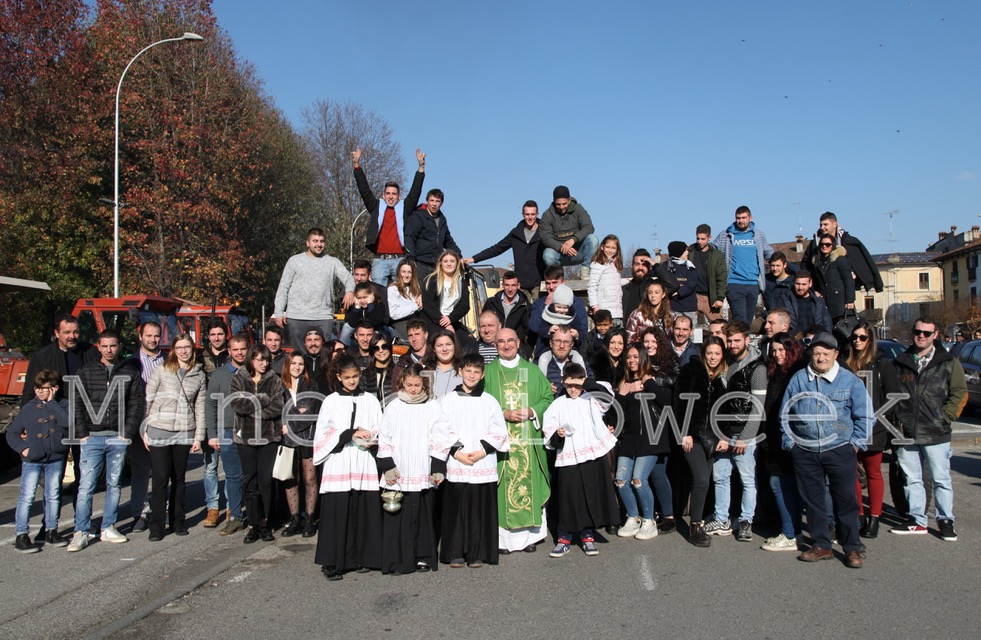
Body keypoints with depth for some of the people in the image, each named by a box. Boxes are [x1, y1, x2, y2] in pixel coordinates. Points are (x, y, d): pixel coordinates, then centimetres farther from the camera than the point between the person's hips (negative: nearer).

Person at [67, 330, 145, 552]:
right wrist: (82, 433, -6)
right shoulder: (86, 371, 5)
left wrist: (128, 432, -5)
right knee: (86, 486, -4)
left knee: (114, 485, 8)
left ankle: (108, 528, 17)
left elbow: (137, 403, 3)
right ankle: (81, 532, 3)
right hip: (92, 437, -1)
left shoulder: (130, 371, 6)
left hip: (119, 438, 1)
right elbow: (77, 403, 3)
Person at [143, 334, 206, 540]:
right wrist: (144, 430, -4)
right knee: (160, 478, -1)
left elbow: (200, 407, 7)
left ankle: (177, 521, 23)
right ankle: (156, 526, 8)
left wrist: (199, 436, 4)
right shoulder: (161, 370, 0)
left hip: (185, 432, 2)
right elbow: (147, 400, 1)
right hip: (159, 431, -2)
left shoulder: (199, 375, 7)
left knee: (179, 477, 11)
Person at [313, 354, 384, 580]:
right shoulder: (330, 402, 6)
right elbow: (323, 434, 0)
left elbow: (382, 431, 10)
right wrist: (349, 434, -12)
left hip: (365, 465, 2)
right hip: (338, 465, -1)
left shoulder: (370, 400, 9)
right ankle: (332, 562, 4)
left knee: (364, 512, 1)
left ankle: (361, 558, 14)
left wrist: (373, 441, -10)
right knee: (337, 513, -4)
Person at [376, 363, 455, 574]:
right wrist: (388, 466, -3)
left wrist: (438, 468, -4)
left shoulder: (433, 407, 3)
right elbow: (384, 439, 4)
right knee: (397, 516, 0)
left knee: (423, 515, 5)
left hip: (423, 474, 0)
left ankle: (423, 557, 18)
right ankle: (397, 560, 10)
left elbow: (441, 440, 1)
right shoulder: (393, 407, 5)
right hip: (398, 474, 0)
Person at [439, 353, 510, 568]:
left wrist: (483, 451, -8)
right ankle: (455, 554, 13)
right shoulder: (448, 400, 4)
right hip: (455, 465, 0)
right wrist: (456, 452, -10)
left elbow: (499, 431, 5)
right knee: (455, 509, 1)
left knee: (481, 510, 2)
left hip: (484, 465, 1)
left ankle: (477, 554, 13)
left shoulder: (490, 402, 7)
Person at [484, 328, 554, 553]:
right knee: (503, 485, -3)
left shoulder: (532, 370, 11)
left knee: (529, 482, 2)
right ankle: (504, 537, 4)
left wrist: (532, 412, -9)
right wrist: (504, 414, -13)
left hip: (528, 439, 2)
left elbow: (548, 398, 8)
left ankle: (530, 534, 12)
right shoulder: (488, 372, 5)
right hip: (500, 439, -2)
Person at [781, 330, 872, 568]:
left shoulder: (850, 380, 1)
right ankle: (821, 545, 20)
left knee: (845, 499, 2)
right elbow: (785, 414, 13)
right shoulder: (799, 379, 6)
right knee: (812, 500, 8)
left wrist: (855, 443, 0)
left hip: (839, 451, -2)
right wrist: (790, 442, 7)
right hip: (805, 452, 2)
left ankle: (853, 548, 14)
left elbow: (864, 416, 6)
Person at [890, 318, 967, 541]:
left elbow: (960, 394, 0)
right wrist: (896, 421, 4)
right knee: (912, 479, 11)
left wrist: (944, 418, -7)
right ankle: (917, 521, 21)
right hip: (906, 434, 3)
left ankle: (945, 520, 18)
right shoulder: (900, 362, 9)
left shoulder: (948, 363, 0)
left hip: (936, 435, -3)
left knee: (941, 480, 5)